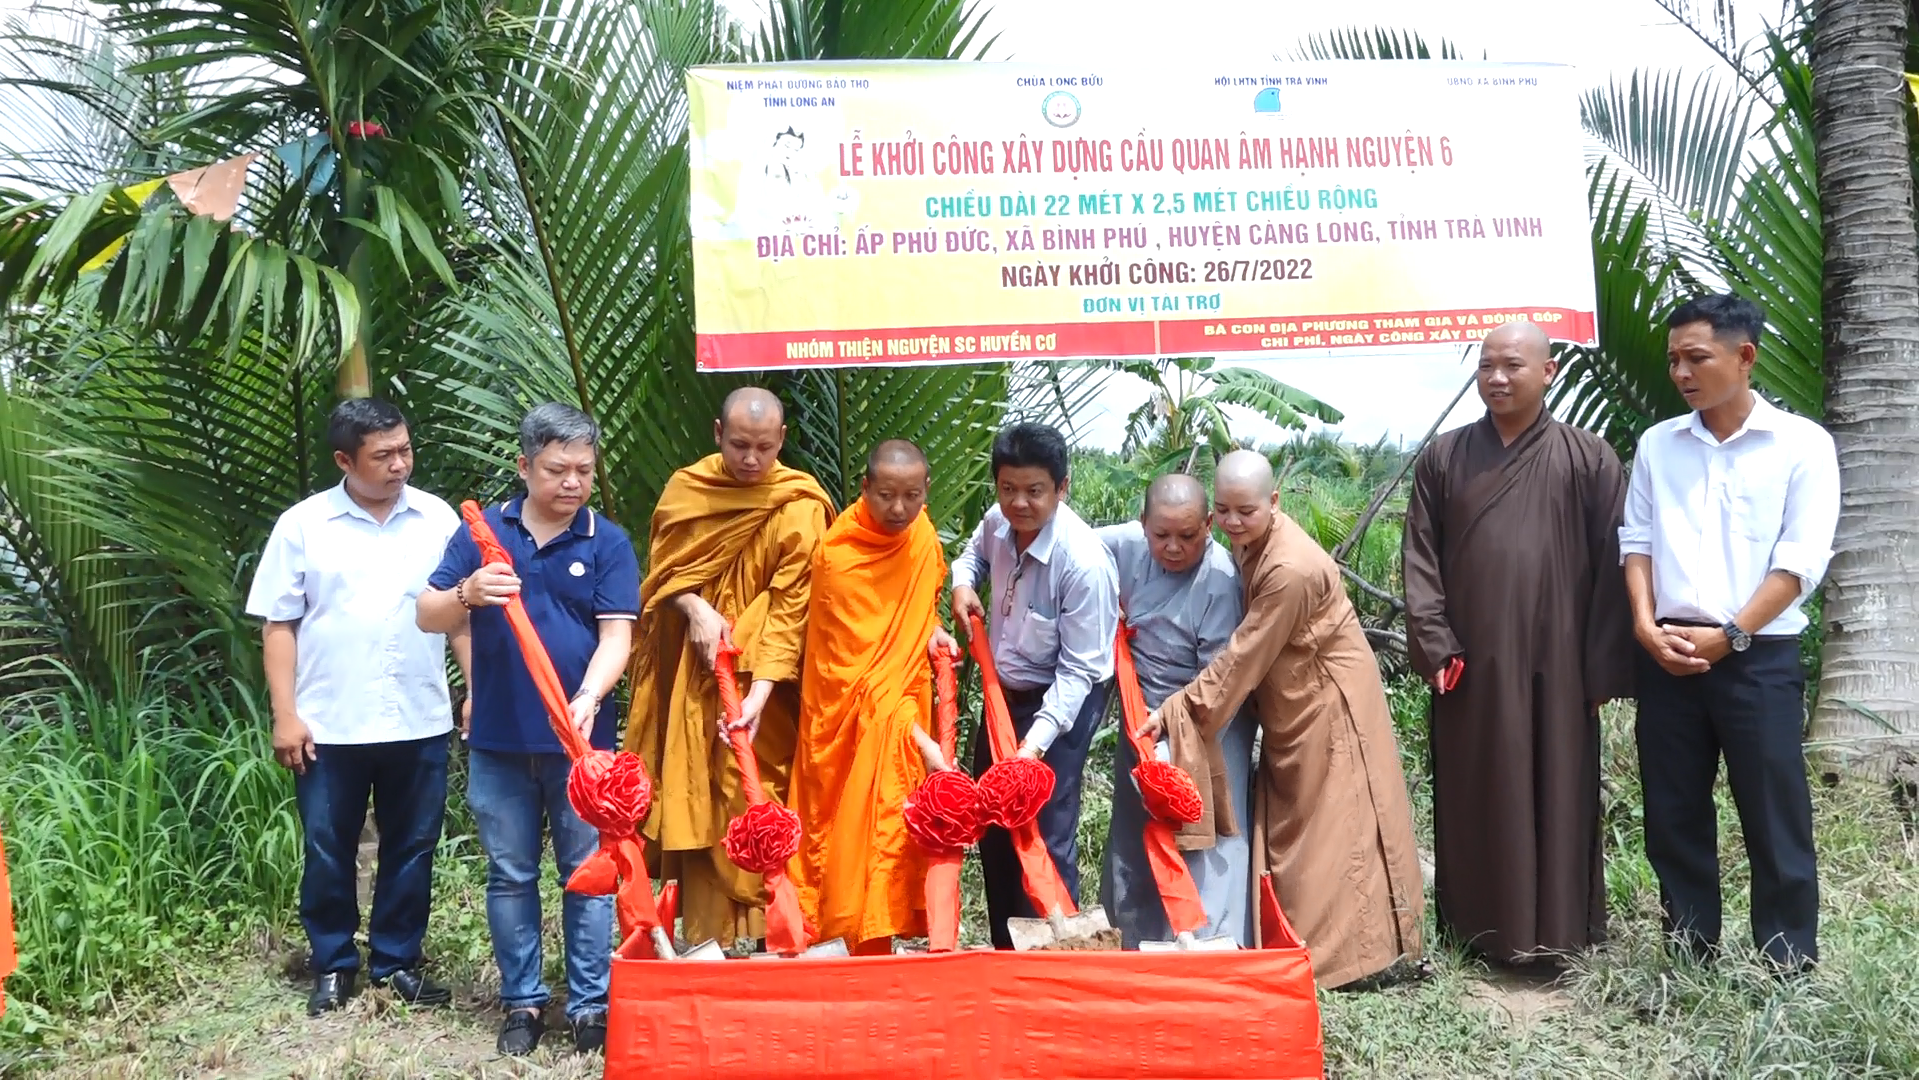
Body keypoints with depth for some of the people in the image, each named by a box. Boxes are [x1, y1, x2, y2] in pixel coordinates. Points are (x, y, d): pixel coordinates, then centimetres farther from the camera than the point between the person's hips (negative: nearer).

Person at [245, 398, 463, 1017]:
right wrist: (285, 715, -5)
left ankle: (398, 961, 26)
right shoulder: (303, 526, -1)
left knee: (411, 849, 11)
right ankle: (332, 965, 26)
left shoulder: (438, 520, 3)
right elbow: (279, 625, 0)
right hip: (329, 727, -1)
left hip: (420, 723, 1)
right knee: (328, 851, 9)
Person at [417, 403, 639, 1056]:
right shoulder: (482, 532, 1)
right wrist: (467, 593, -24)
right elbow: (428, 616, -1)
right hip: (498, 740, 1)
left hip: (581, 739, -1)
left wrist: (588, 698, -27)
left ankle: (591, 1005, 16)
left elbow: (616, 635, -9)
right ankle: (523, 1001, 24)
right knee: (510, 875, 11)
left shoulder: (607, 544, -2)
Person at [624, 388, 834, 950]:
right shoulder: (686, 488, 3)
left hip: (760, 679, -3)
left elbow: (791, 608, -14)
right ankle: (702, 936, 9)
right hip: (691, 674, 3)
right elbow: (662, 567, 8)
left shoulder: (799, 507, -11)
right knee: (694, 802, 3)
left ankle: (759, 935, 8)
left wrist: (760, 691, -23)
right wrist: (695, 608, -13)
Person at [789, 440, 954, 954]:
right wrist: (919, 739, -31)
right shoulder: (838, 558, -24)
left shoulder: (919, 528, -3)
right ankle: (868, 946, 6)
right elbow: (862, 673, -25)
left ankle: (886, 936, 21)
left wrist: (929, 626, 0)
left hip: (904, 704, 6)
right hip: (854, 717, -6)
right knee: (858, 832, -4)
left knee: (897, 828, 10)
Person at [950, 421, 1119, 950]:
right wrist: (963, 583, -4)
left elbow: (1078, 670, -26)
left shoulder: (1083, 562, -30)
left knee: (1046, 837, -8)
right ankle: (1005, 951, 35)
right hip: (1003, 691, 8)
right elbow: (975, 552, 18)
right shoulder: (998, 522, -10)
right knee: (992, 827, 17)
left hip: (1061, 703, -8)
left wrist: (1036, 742, -34)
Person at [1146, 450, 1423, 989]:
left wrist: (1176, 710, -20)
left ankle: (1334, 955, 10)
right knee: (1287, 827, 14)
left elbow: (1243, 658, -25)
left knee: (1328, 831, 0)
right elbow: (1249, 646, 9)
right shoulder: (1251, 539, -2)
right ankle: (1294, 944, 24)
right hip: (1291, 702, 9)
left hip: (1327, 703, -9)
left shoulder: (1291, 570, -30)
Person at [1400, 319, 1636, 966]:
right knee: (1474, 798, 7)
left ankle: (1555, 932, 16)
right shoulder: (1443, 458, 6)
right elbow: (1420, 557, 4)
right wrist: (1434, 646, -6)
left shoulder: (1588, 460, 0)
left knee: (1558, 794, 5)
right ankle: (1479, 930, 18)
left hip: (1555, 664, -2)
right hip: (1470, 665, 2)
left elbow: (1612, 565, -2)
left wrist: (1605, 667, -6)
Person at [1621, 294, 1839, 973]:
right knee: (1673, 814, 8)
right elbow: (1636, 540, 10)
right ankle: (1690, 956, 20)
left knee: (1775, 818, 0)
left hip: (1759, 657, -4)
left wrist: (1728, 636, -13)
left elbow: (1801, 561, -8)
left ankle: (1789, 966, 11)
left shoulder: (1802, 444, -2)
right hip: (1667, 656, 4)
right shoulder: (1657, 444, 10)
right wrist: (1646, 624, -6)